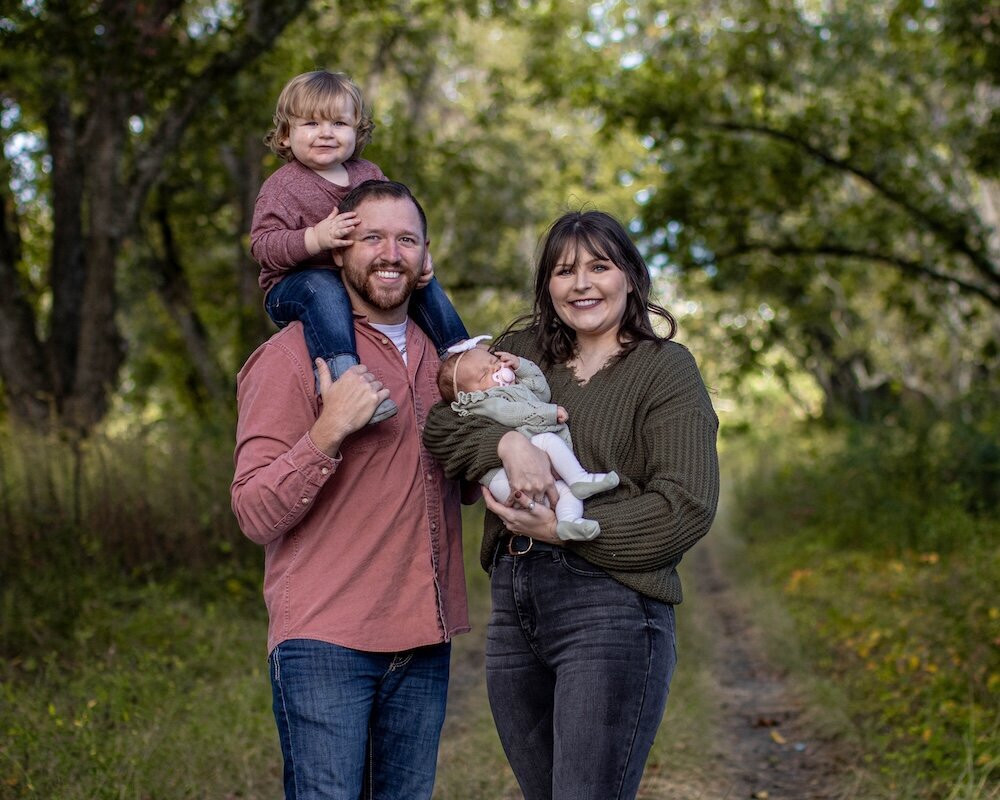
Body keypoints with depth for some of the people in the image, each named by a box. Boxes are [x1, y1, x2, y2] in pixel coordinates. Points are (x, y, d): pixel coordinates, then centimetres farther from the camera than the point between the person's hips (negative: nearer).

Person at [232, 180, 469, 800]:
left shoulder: (438, 353, 14)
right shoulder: (291, 355, -7)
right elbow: (256, 514, -12)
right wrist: (327, 432, -25)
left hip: (425, 640, 6)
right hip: (326, 639, -6)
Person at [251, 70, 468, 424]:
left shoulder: (369, 174, 8)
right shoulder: (282, 186, -10)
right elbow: (262, 245, -18)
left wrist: (419, 253, -5)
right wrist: (316, 238, -34)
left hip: (362, 278, 7)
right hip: (293, 285, -7)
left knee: (424, 282, 3)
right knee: (324, 289, -40)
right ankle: (341, 378, -57)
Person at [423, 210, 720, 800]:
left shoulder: (666, 369, 0)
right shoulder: (522, 352, 15)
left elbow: (686, 507, -10)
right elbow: (442, 424, 1)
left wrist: (563, 530, -14)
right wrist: (508, 442, -18)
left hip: (612, 611, -6)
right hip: (513, 606, 6)